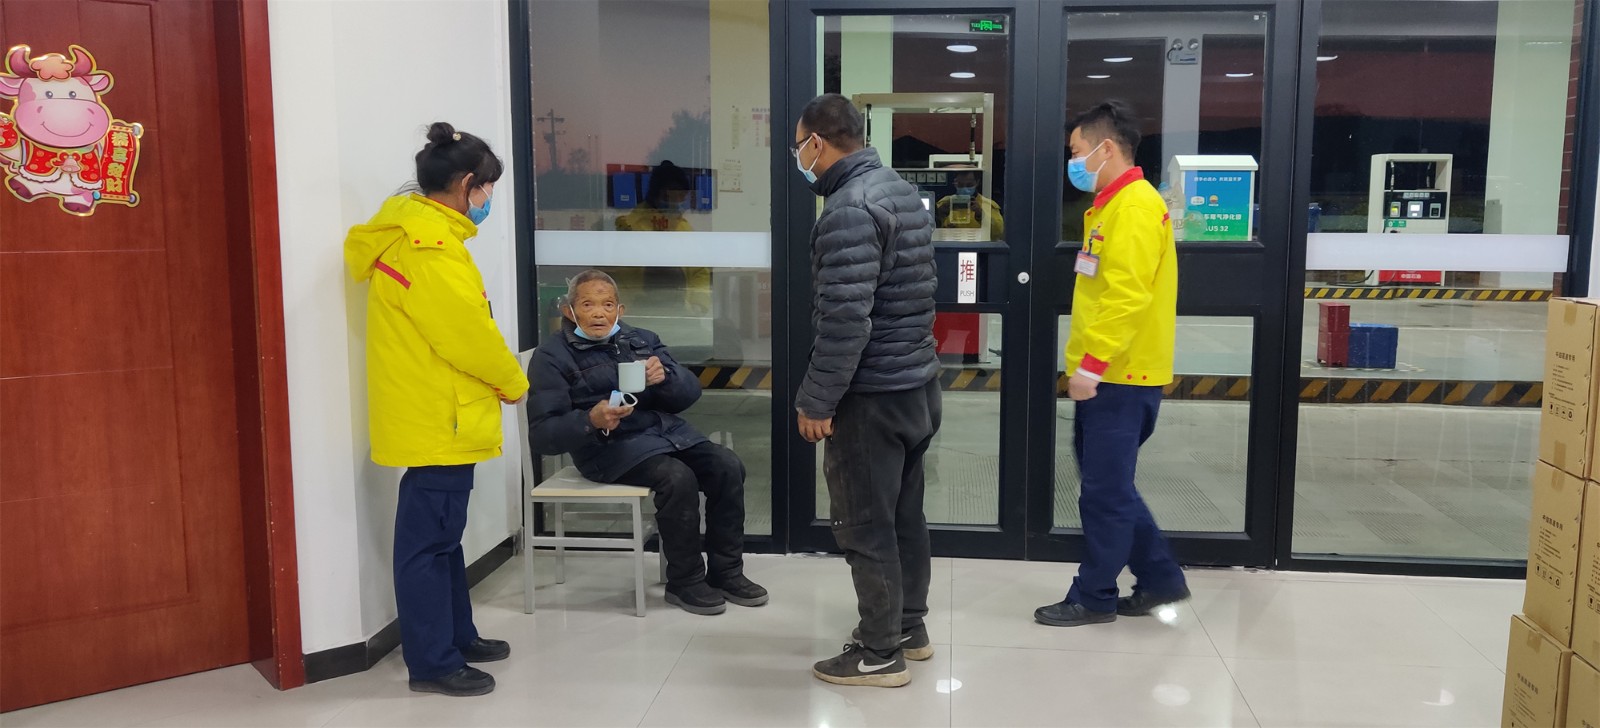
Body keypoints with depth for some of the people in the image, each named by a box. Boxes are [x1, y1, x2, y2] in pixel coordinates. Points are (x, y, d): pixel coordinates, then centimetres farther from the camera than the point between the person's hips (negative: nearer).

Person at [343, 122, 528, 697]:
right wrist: (514, 383, -4)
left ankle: (457, 636, 30)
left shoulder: (411, 233, 12)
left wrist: (498, 379, 11)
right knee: (428, 538, -2)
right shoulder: (431, 249, -21)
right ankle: (432, 662, 8)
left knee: (442, 533, 18)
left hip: (433, 415, 11)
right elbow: (469, 333, -20)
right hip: (437, 420, -11)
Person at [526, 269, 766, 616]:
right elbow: (542, 435, -9)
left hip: (667, 430, 5)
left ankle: (726, 572, -2)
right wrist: (591, 421, -27)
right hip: (610, 445, -5)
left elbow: (690, 391, 8)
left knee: (728, 466, -17)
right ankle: (684, 582, -10)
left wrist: (665, 376, -16)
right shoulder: (553, 358, -1)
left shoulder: (643, 340, 14)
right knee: (678, 478, -29)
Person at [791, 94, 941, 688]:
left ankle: (880, 654, 12)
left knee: (865, 527, 2)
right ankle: (909, 628, 32)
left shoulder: (850, 207, -20)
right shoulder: (901, 190, 11)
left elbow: (844, 318, -26)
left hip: (872, 395, -10)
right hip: (918, 383, 10)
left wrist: (815, 400, -18)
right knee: (904, 515, 19)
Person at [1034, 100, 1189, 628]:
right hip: (1106, 373, 10)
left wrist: (1092, 364, -26)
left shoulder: (1136, 207, -16)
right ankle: (1160, 579, 25)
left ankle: (1093, 598, 12)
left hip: (1120, 377, -10)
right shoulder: (1112, 205, 17)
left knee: (1105, 491, 0)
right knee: (1109, 484, 16)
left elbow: (1127, 296, -25)